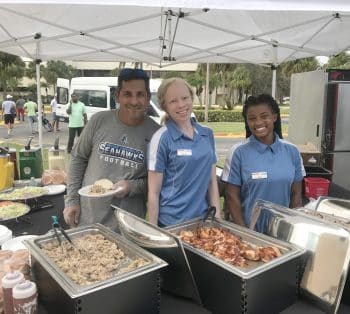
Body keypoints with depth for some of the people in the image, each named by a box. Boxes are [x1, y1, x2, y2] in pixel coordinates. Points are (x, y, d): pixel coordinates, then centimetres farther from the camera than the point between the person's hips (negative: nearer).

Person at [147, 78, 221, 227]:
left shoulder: (207, 134, 2)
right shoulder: (162, 138, -12)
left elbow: (212, 181, 7)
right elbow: (153, 192, -10)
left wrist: (217, 217, 3)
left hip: (204, 220, 5)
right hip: (171, 224, -4)